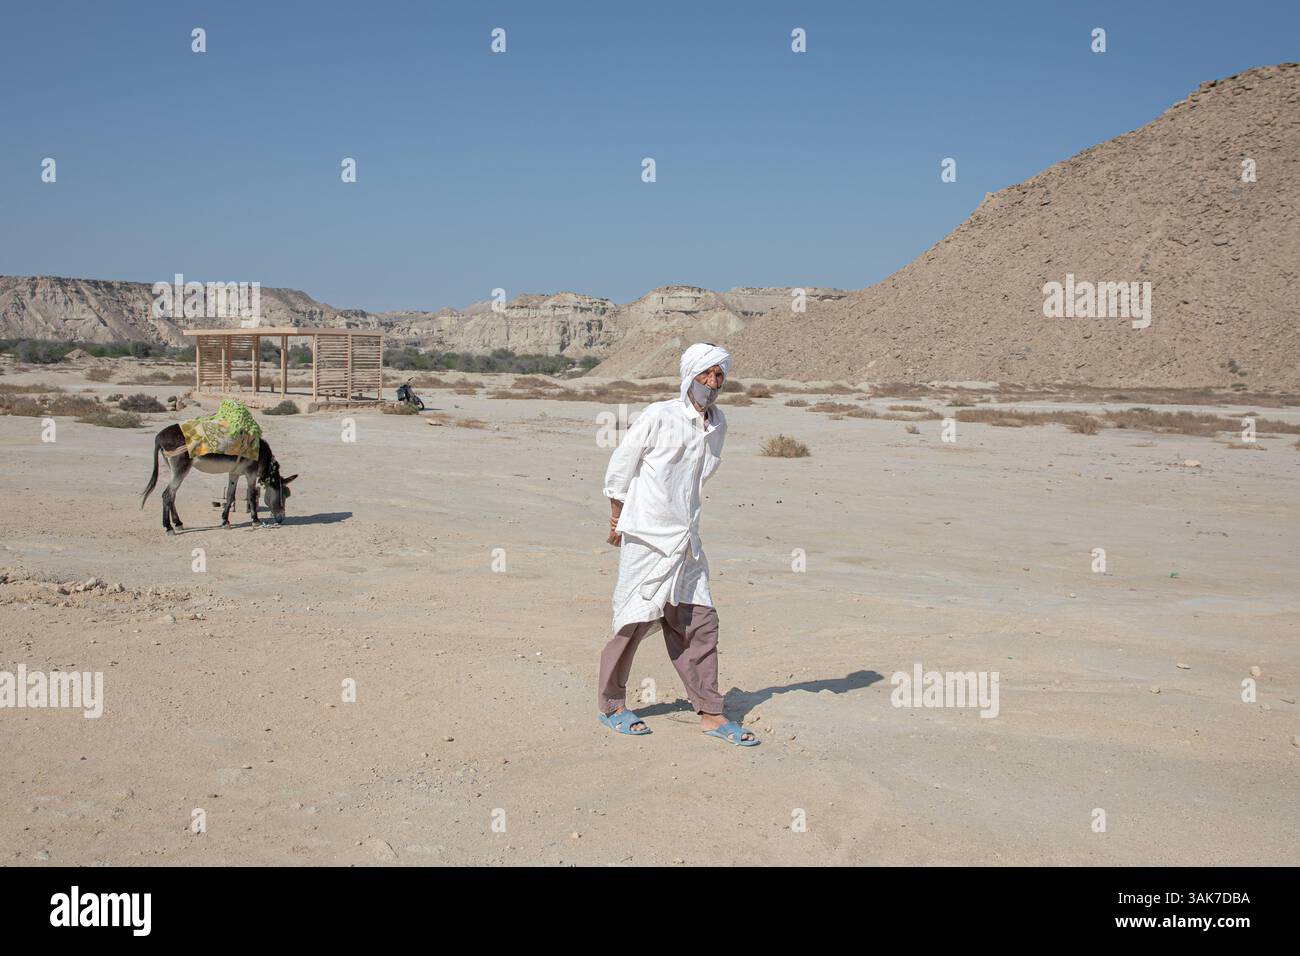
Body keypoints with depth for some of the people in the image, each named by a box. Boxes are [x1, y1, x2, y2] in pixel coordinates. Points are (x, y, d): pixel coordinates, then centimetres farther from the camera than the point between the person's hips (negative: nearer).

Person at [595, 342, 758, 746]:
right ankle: (611, 704, 17)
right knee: (637, 618, 1)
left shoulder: (718, 423, 7)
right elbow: (621, 463, -5)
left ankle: (710, 713, 12)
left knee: (700, 622, 5)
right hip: (646, 535, -6)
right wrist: (618, 518, 2)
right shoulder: (659, 416, -12)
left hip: (685, 538, 6)